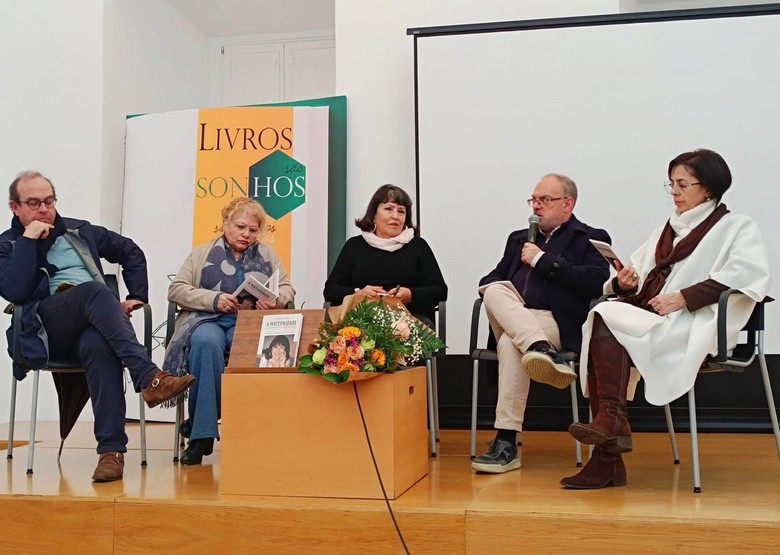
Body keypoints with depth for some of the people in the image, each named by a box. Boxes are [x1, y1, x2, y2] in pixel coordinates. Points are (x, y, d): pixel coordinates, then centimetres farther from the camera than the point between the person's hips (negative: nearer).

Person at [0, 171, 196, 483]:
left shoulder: (79, 231, 25)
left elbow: (131, 253, 30)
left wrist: (137, 296, 17)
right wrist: (29, 239, -4)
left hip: (91, 324, 2)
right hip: (45, 331, -2)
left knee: (98, 344, -38)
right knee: (93, 289, -35)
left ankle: (112, 449, -42)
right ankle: (148, 377, -48)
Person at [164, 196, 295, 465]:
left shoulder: (268, 255, 23)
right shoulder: (202, 253, 17)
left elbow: (288, 290, 17)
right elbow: (176, 290, 8)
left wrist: (275, 300, -8)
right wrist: (214, 299, -9)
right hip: (208, 319, -1)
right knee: (206, 342, -39)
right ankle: (202, 434, -33)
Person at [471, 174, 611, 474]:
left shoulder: (592, 238, 12)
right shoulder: (519, 238, 30)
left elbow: (596, 282, -8)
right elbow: (489, 280, 23)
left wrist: (542, 260, -5)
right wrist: (494, 288, -3)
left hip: (556, 322, -5)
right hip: (510, 321, 5)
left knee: (510, 343, -34)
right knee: (495, 291, -28)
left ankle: (506, 443, -35)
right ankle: (543, 350, -47)